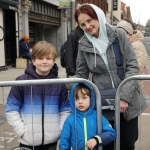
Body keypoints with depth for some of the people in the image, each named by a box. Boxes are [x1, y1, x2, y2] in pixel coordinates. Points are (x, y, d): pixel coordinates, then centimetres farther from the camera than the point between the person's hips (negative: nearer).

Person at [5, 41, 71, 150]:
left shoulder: (59, 84, -1)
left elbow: (65, 110, 5)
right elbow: (11, 110, -3)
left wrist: (60, 130, -4)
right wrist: (22, 131, -9)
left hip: (52, 140, 2)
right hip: (28, 140, -2)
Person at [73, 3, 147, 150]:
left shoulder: (119, 34, -7)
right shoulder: (83, 44, -2)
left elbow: (133, 66, -8)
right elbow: (81, 74, 3)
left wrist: (125, 96, -17)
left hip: (127, 101, 0)